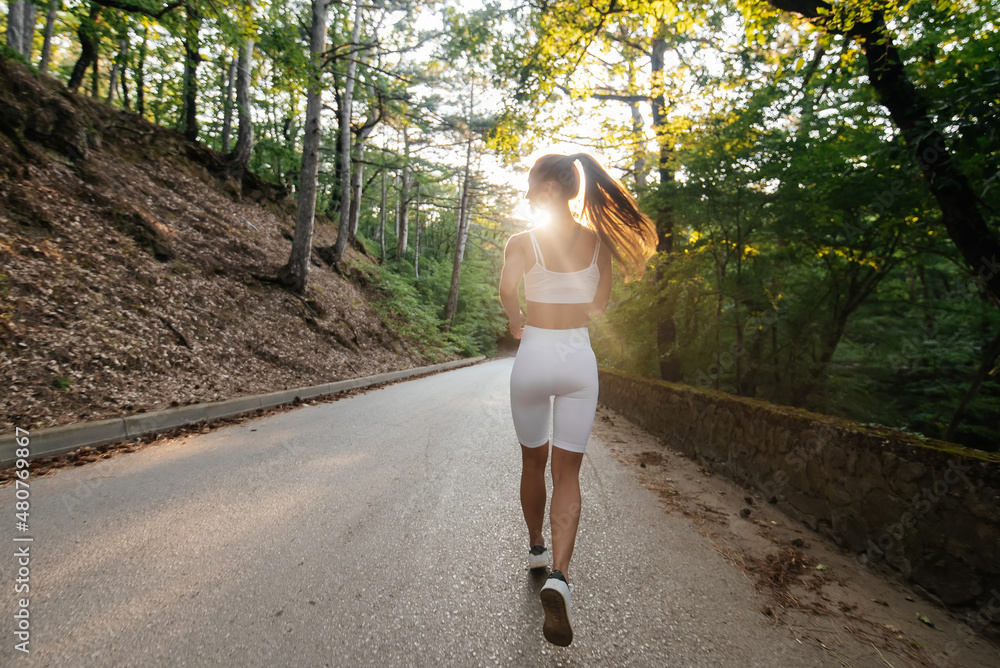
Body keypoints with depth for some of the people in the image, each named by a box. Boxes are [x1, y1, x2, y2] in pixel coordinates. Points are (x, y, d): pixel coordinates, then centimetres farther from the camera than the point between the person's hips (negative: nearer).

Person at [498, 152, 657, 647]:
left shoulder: (522, 241, -7)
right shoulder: (598, 240, 3)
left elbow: (507, 289, -24)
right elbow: (600, 305, 8)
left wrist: (517, 322, -6)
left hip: (533, 357, -1)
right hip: (579, 359, 2)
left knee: (533, 462, 19)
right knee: (567, 473, 7)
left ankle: (536, 550, 38)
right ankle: (558, 576, -9)